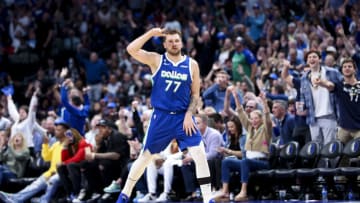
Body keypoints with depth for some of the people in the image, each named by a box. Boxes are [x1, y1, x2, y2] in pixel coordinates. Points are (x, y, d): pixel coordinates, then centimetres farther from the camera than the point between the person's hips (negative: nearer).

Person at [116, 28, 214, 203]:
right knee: (145, 156, 7)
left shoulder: (192, 65, 3)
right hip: (161, 117, -1)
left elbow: (195, 94, 6)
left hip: (183, 117, 1)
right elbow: (131, 49, -14)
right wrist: (151, 33, -16)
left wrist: (189, 114, -8)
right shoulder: (156, 60, -1)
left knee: (199, 154, -12)